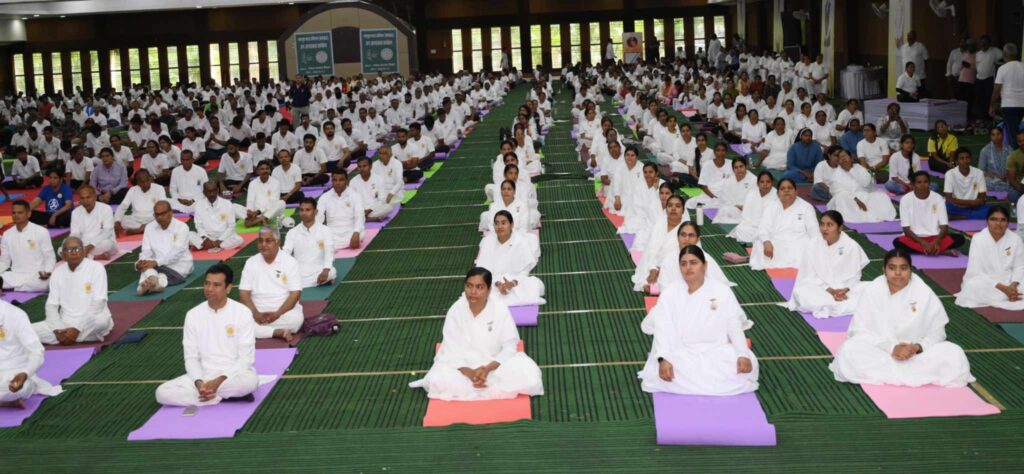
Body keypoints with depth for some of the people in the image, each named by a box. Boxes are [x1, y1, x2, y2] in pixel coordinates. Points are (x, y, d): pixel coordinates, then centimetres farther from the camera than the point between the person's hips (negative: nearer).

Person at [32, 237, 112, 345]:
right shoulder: (57, 272, 6)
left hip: (90, 323, -3)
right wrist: (58, 330, -16)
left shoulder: (96, 268, -8)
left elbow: (98, 304, -15)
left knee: (102, 320, -39)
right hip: (65, 323, 4)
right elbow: (51, 306, 3)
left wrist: (77, 329, -23)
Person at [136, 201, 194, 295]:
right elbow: (146, 251, 0)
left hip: (179, 264, -2)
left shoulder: (182, 227, -7)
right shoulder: (149, 227, 8)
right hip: (158, 266, 2)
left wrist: (156, 262, -32)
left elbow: (176, 252, -19)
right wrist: (142, 262, -24)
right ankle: (154, 282, -61)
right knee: (147, 267, -31)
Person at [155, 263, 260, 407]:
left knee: (249, 381, -39)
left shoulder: (242, 313, -7)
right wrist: (199, 383, -17)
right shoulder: (193, 315, 3)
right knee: (163, 393, -21)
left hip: (234, 374, -4)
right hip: (203, 375, 4)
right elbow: (191, 357, 2)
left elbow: (246, 357, -9)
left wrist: (219, 381, -21)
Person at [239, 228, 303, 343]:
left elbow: (295, 294, -8)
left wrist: (277, 314, -20)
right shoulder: (251, 263, 5)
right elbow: (244, 293, 1)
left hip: (284, 311, -1)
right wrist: (256, 314, -16)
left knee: (296, 318, -35)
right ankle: (279, 332, -27)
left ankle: (261, 331, -16)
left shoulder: (290, 262, -3)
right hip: (258, 312, 2)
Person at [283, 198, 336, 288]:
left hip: (318, 271, -3)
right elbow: (285, 253, -2)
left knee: (331, 272, -35)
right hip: (299, 271, 3)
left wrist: (325, 271, -31)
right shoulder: (292, 232, 8)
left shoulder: (325, 231, 1)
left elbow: (329, 253, -11)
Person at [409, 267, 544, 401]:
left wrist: (488, 369, -24)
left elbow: (509, 346, -8)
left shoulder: (500, 309, -12)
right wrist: (469, 373, -27)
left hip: (495, 365, 1)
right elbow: (451, 350, -10)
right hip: (463, 366, -1)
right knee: (439, 381, -30)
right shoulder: (455, 311, -11)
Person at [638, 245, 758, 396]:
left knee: (747, 366, -26)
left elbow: (734, 325, -1)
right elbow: (663, 329, -10)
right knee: (662, 374, -31)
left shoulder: (721, 291, 1)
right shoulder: (669, 294, -1)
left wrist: (743, 354, -17)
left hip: (716, 351, 1)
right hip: (681, 353, -1)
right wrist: (663, 359, -26)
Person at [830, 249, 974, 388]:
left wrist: (917, 347, -22)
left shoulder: (924, 293, -6)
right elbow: (861, 331, -10)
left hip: (917, 355, 1)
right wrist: (891, 348, -24)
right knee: (848, 351, -32)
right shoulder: (872, 291, -8)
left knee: (955, 356, -24)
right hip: (879, 351, -1)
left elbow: (936, 332, -1)